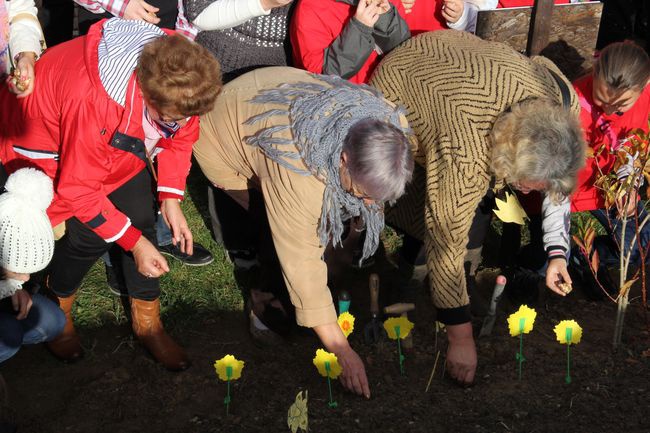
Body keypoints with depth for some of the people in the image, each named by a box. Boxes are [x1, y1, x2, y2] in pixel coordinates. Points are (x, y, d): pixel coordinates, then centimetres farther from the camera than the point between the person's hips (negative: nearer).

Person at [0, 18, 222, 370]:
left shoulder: (179, 77, -26)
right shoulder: (90, 101, -44)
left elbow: (181, 136, -4)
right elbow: (79, 190, -30)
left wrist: (170, 200, -15)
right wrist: (135, 242, -25)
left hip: (117, 143, 6)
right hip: (47, 146, -5)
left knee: (141, 215, -6)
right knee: (89, 234, -16)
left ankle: (147, 320, 12)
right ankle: (57, 308, 14)